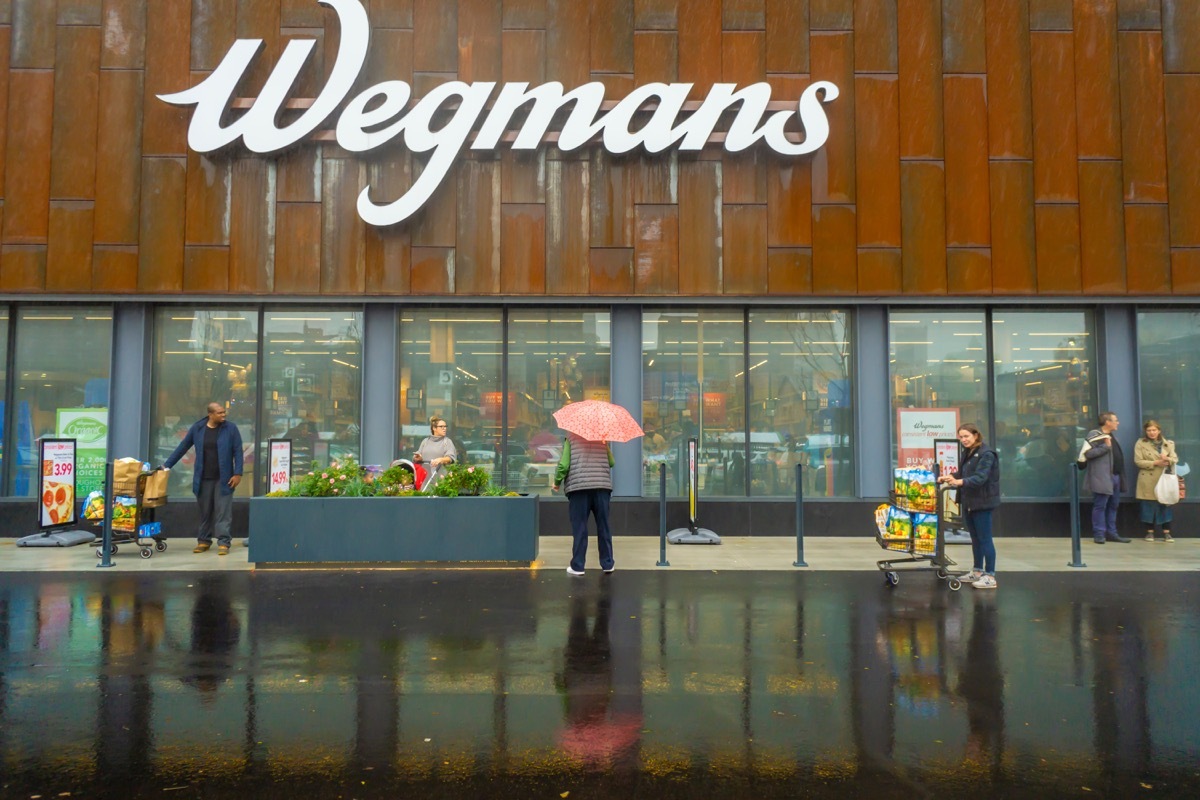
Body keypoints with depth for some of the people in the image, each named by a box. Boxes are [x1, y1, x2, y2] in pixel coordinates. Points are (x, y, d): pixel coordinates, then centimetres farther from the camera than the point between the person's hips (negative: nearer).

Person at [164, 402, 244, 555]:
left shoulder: (231, 428, -3)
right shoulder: (197, 428, 2)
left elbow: (238, 451, -3)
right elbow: (182, 447, 10)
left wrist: (237, 473, -10)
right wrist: (167, 465, 11)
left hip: (223, 478, -2)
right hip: (203, 478, 2)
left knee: (223, 511, -3)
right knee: (205, 511, 11)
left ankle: (224, 542, 0)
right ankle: (203, 541, 22)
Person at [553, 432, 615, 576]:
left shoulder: (571, 437, 4)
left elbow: (564, 465, -4)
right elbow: (611, 462, 12)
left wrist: (557, 482, 11)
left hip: (578, 487, -2)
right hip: (602, 486, 2)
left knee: (579, 528, 3)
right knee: (603, 527, 10)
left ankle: (577, 566, 6)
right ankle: (608, 564, 15)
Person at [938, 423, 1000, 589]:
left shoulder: (986, 454, -16)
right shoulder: (968, 453, 11)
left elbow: (980, 477, -27)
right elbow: (962, 473, 15)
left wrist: (959, 482, -39)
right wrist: (948, 477, -3)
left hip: (982, 502, -9)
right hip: (969, 502, 9)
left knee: (984, 539, -4)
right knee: (975, 538, 16)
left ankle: (990, 576, 2)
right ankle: (977, 571, 27)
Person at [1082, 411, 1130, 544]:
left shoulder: (1111, 436, 20)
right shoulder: (1094, 435, -9)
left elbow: (1117, 457, 24)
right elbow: (1088, 453, -21)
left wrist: (1121, 476, 17)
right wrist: (1105, 446, -18)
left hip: (1115, 477, 9)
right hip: (1102, 478, -9)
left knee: (1113, 506, 12)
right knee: (1100, 506, -4)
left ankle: (1111, 533, 19)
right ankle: (1099, 534, 0)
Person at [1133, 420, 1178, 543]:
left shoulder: (1168, 444, 10)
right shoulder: (1140, 443, 1)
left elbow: (1175, 459, 2)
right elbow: (1138, 461, -7)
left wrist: (1168, 459, -20)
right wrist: (1155, 463, -16)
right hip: (1148, 480, -2)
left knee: (1165, 505, 3)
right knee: (1149, 506, 1)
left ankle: (1166, 533, 9)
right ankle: (1150, 532, 11)